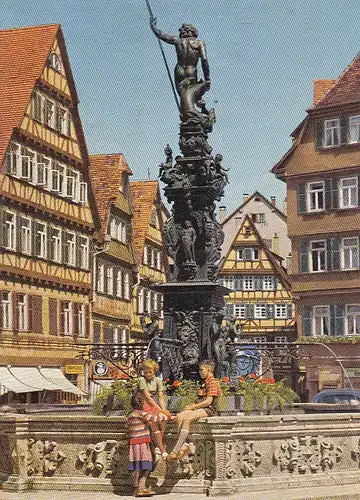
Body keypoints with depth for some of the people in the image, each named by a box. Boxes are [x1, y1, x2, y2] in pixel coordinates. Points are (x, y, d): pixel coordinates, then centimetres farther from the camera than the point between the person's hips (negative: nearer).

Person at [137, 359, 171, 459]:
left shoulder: (158, 380, 6)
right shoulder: (142, 380, -10)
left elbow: (161, 397, 1)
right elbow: (147, 397, -16)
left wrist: (163, 410, -15)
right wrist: (159, 409, -21)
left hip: (154, 405, 5)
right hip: (143, 405, -5)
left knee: (163, 419, -23)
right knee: (154, 421, -28)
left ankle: (159, 447, -15)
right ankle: (163, 451, -30)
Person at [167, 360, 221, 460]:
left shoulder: (212, 382, -7)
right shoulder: (205, 383, 24)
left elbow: (208, 401, -16)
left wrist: (193, 407, -11)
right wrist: (193, 405, 4)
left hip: (209, 410, -9)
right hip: (201, 409, 9)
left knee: (187, 418, -30)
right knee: (179, 416, -16)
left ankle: (176, 450, -32)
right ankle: (184, 445, -26)